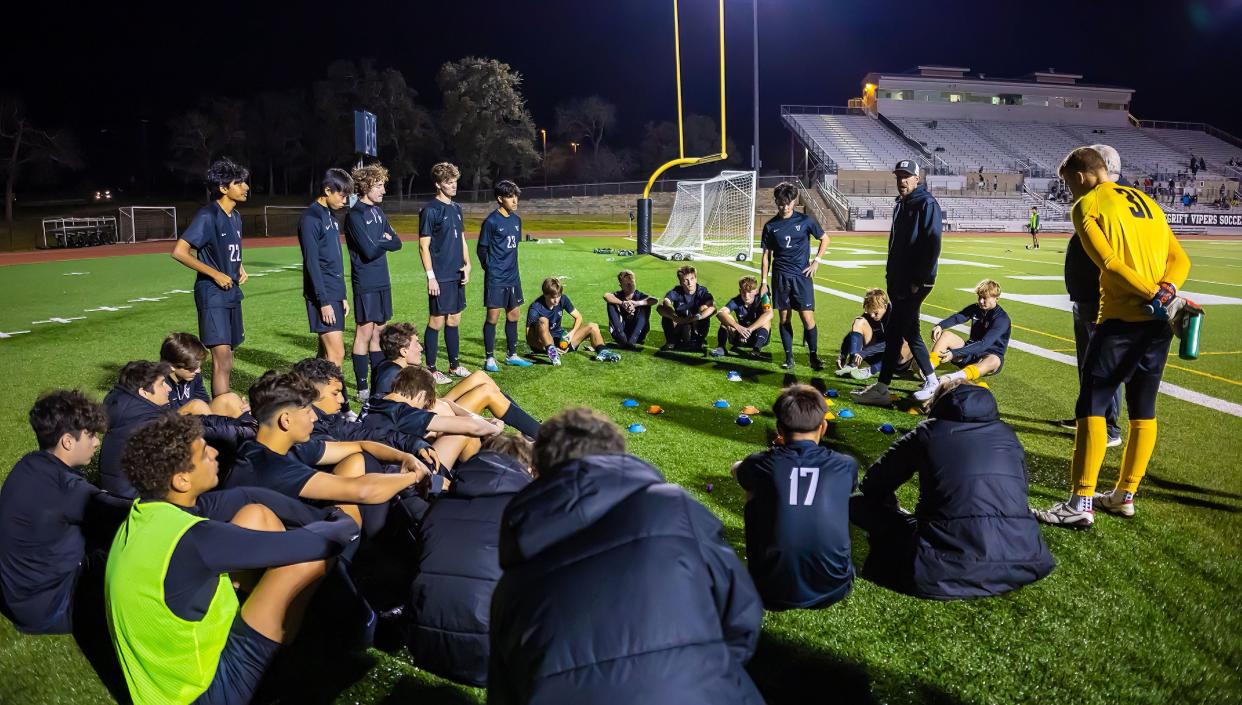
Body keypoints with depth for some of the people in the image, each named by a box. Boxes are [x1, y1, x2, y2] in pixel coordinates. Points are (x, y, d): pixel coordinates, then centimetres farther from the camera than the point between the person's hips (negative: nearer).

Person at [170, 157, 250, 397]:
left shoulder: (235, 216, 12)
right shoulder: (207, 216, -14)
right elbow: (178, 252, -19)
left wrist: (240, 268, 8)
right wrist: (216, 274, -18)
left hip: (232, 293, 8)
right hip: (212, 295, -8)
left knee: (227, 360, 13)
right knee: (221, 357, -14)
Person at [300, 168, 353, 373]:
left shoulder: (331, 216, 16)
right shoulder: (311, 218, -12)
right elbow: (312, 263, -16)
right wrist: (323, 301, -19)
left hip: (335, 295, 9)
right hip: (324, 297, -9)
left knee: (327, 353, 11)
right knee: (337, 353, -11)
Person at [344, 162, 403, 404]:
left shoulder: (378, 212, 13)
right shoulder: (355, 215, -12)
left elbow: (397, 242, 8)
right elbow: (369, 251, -20)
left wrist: (380, 242, -11)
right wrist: (385, 242, -3)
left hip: (382, 281, 8)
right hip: (365, 283, -8)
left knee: (378, 332, 13)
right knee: (365, 332, -3)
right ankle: (362, 389, 4)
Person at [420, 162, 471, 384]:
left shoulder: (456, 208, 13)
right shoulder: (430, 210, -9)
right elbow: (424, 246, -11)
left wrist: (467, 264, 5)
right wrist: (430, 276, -16)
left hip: (457, 275, 7)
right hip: (440, 277, -7)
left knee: (454, 319, 14)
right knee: (437, 321, -2)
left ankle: (454, 364, 24)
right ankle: (431, 369, 8)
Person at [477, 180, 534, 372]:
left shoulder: (516, 220, 8)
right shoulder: (491, 222, -12)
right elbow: (481, 249, -7)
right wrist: (491, 268, 2)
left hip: (513, 277, 7)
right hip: (495, 279, -7)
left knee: (514, 315, 11)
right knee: (493, 317, -2)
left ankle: (512, 355, 23)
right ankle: (490, 358, 6)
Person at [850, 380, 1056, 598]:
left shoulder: (929, 432, 13)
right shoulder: (1007, 434, 21)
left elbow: (873, 484, 20)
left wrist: (897, 515, 39)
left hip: (947, 567, -3)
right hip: (1019, 560, 3)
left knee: (860, 502, 16)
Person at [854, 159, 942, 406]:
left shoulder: (927, 204, -11)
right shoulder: (901, 205, 17)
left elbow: (932, 245, -18)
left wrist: (918, 281, -20)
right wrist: (891, 272, 15)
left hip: (915, 283, -9)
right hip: (898, 280, 9)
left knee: (894, 333, -7)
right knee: (909, 331, 14)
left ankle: (881, 389, -2)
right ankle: (931, 381, 26)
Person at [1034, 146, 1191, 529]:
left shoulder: (1087, 205, -3)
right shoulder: (1147, 203, 20)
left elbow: (1109, 262, -17)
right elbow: (1179, 259, 11)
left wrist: (1153, 296, -16)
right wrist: (1167, 291, -5)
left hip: (1122, 319, -8)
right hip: (1160, 322, 8)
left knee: (1091, 406, -4)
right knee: (1143, 409, 12)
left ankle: (1081, 504, -6)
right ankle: (1125, 495, 21)